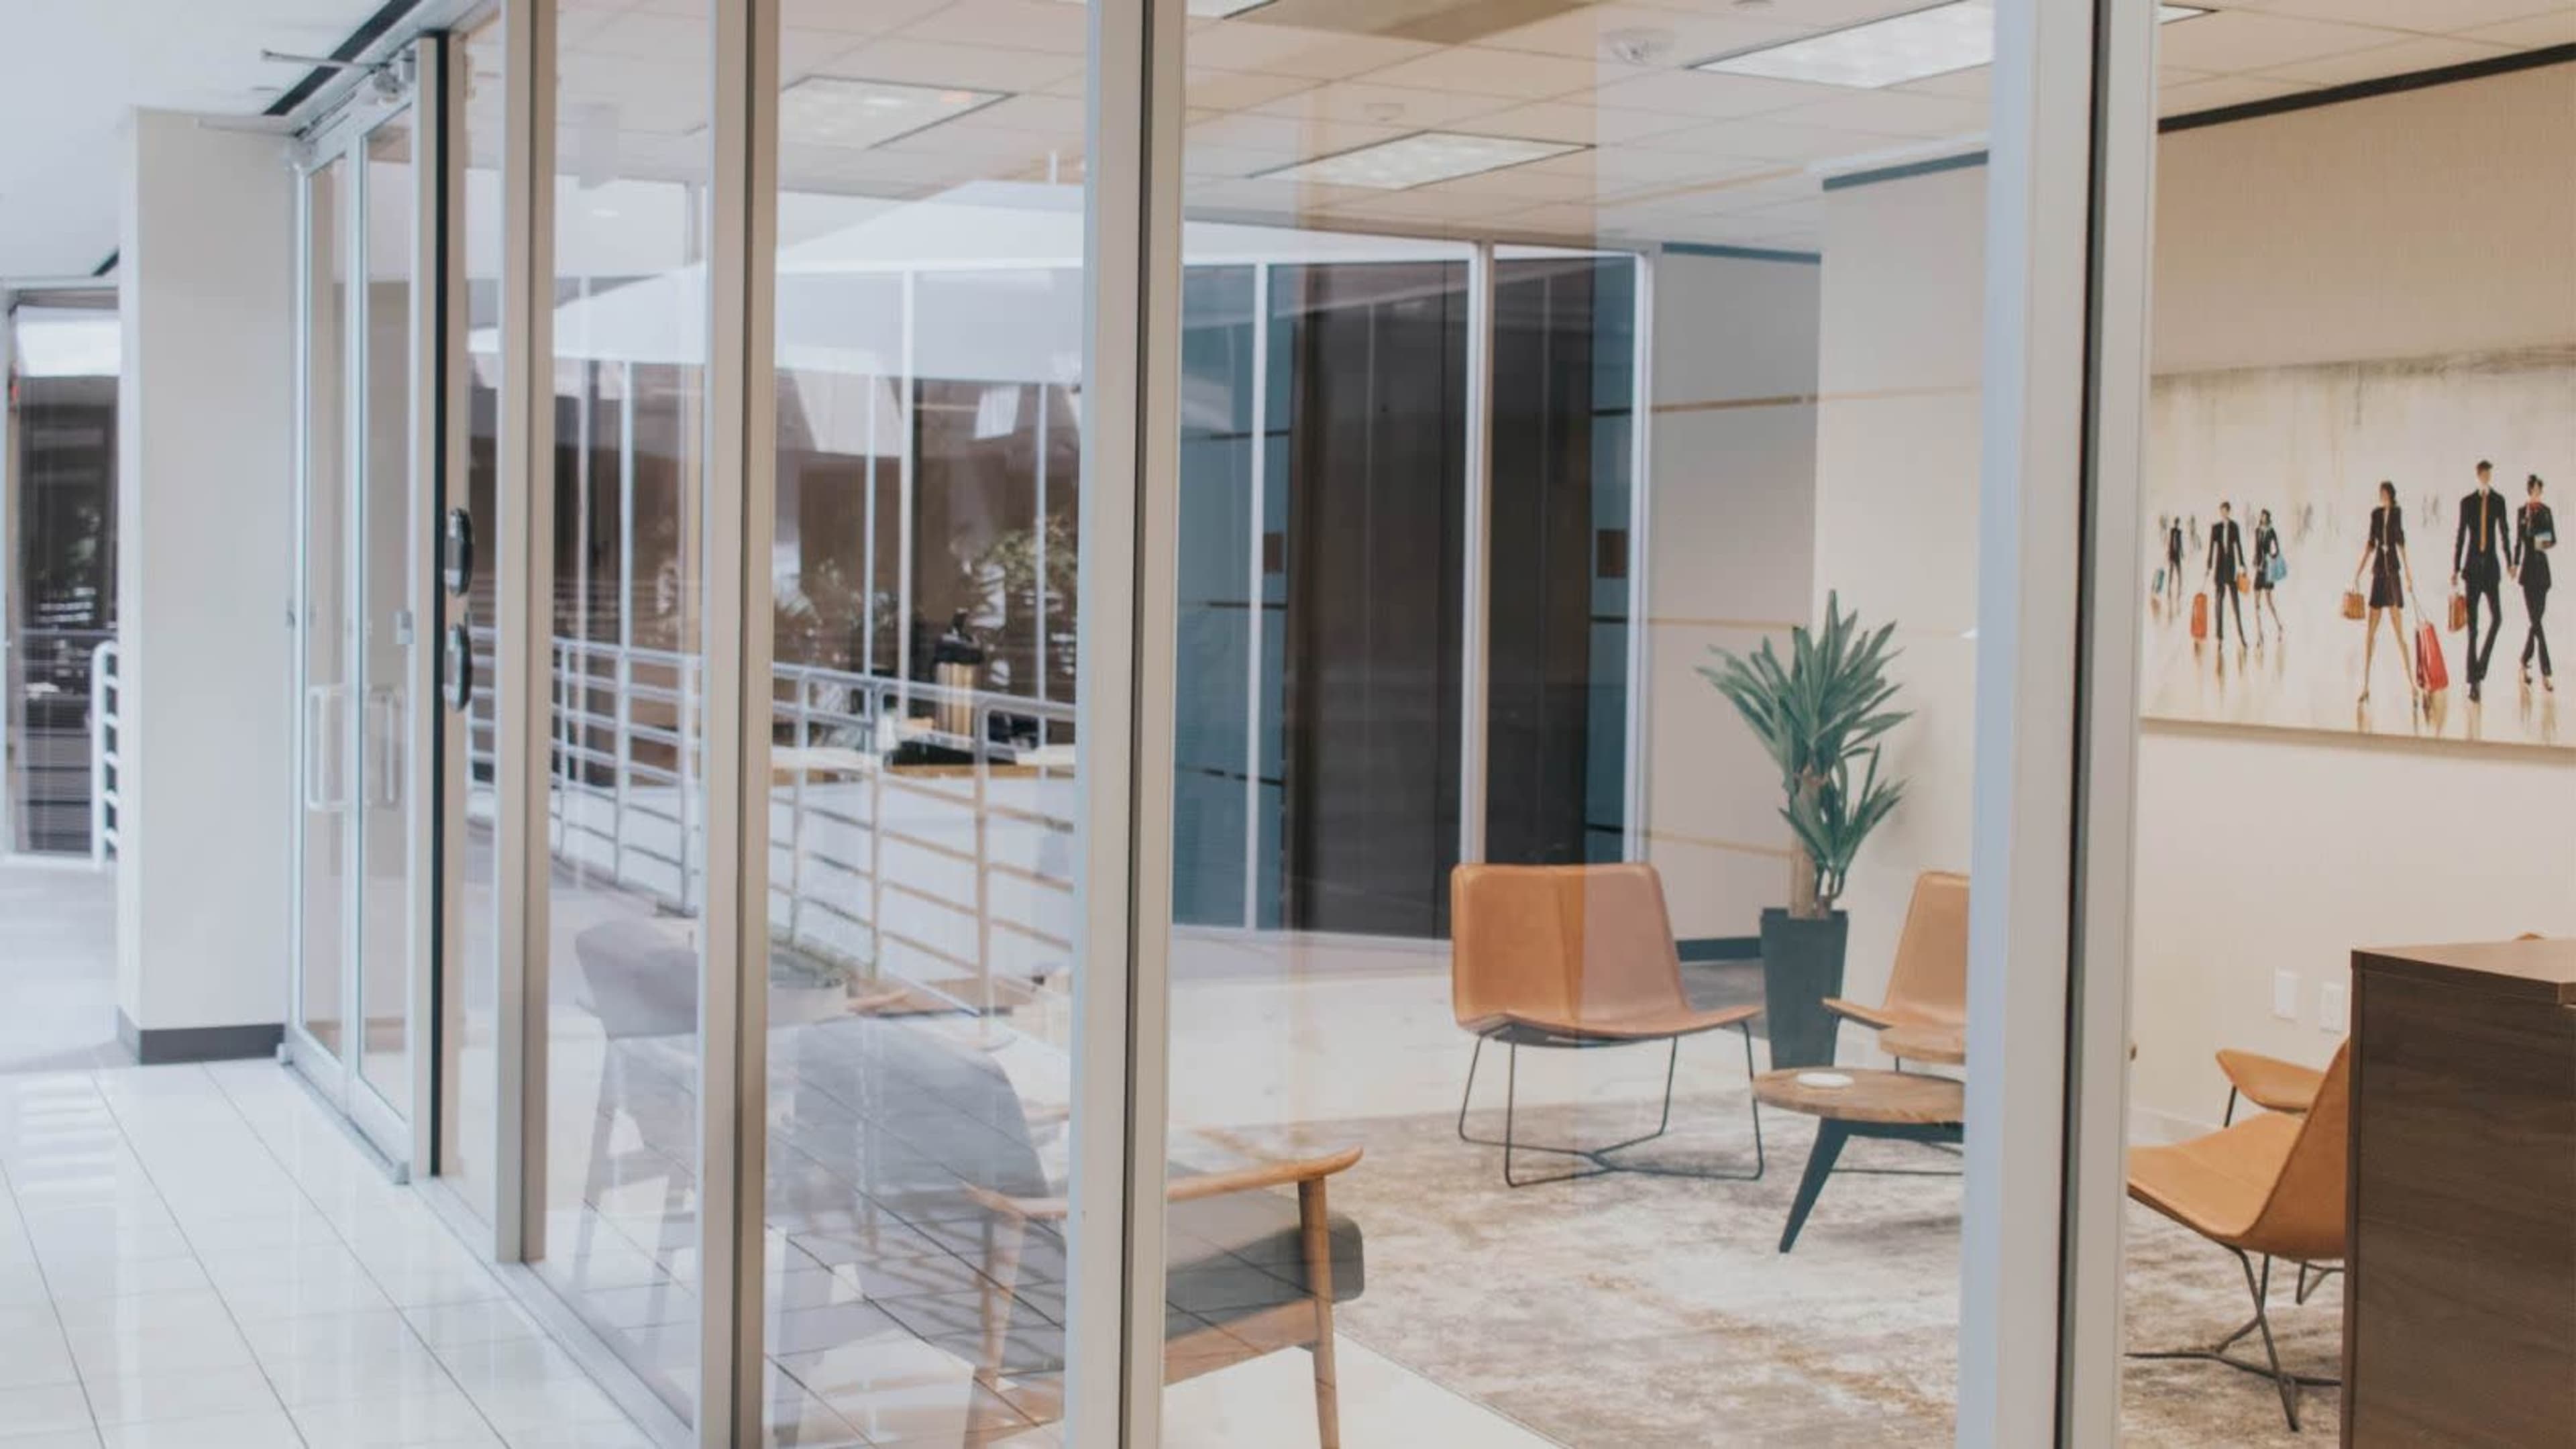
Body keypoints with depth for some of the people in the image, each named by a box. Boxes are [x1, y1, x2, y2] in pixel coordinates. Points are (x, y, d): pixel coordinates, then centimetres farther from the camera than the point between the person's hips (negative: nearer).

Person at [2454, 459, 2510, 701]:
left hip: (2491, 566, 1)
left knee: (2497, 618, -10)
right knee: (2472, 624, 0)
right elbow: (2459, 536, 4)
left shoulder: (2498, 501, 6)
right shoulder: (2467, 502, 2)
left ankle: (2481, 666, 10)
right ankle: (2473, 680, 2)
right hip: (2473, 567, -1)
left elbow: (2504, 533, 11)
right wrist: (2455, 569, 2)